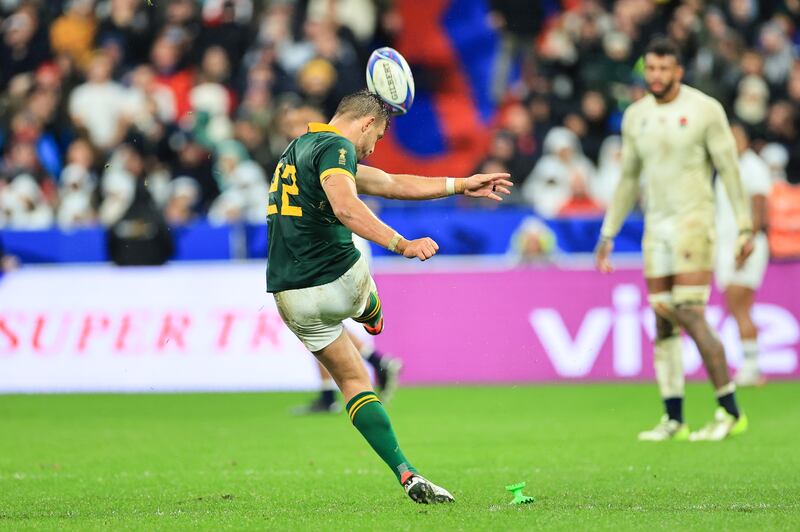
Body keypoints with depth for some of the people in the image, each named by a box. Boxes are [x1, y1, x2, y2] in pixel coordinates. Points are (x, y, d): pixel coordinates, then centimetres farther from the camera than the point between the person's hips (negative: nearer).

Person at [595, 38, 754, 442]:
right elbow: (628, 179, 18)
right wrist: (608, 234, 17)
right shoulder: (636, 116, 10)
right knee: (664, 324, 3)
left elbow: (729, 170, -6)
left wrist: (744, 227, -11)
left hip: (693, 222, -6)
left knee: (691, 318, -14)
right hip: (656, 227, 6)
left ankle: (730, 412, -7)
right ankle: (673, 420, 6)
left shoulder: (705, 110, -6)